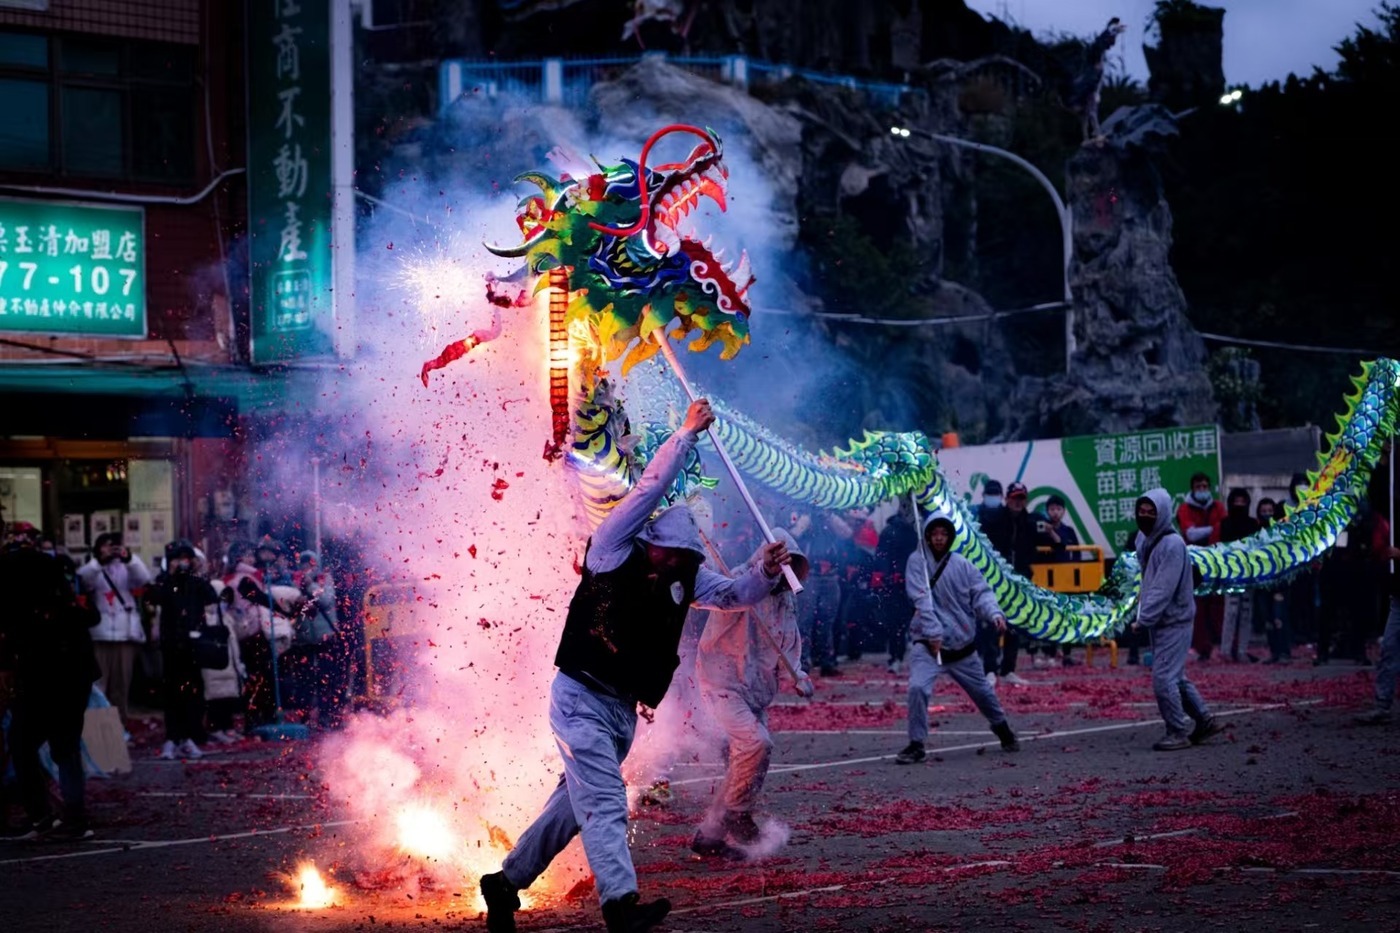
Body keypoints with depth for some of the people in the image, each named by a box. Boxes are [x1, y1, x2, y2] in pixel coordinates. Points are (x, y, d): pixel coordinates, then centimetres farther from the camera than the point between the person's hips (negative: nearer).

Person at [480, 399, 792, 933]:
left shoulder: (684, 578, 8)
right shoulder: (613, 551, -9)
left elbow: (733, 595, 7)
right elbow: (649, 489, -16)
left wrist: (765, 572, -14)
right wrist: (688, 434, -16)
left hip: (623, 710, 7)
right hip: (581, 699, -7)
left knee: (575, 805, 13)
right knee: (604, 803, -20)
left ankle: (505, 884, 27)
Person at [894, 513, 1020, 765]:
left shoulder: (963, 565, 3)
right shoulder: (917, 561, -5)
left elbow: (981, 594, -3)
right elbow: (921, 600, -13)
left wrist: (995, 614, -23)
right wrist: (933, 633, -22)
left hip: (962, 645, 3)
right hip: (928, 643, -3)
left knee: (982, 690, 16)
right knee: (918, 687, -22)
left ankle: (1002, 727, 43)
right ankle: (916, 745, -10)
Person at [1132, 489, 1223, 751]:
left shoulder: (1172, 545, -19)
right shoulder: (1145, 539, 7)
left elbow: (1164, 590, -24)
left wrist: (1144, 619, -25)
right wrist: (1143, 594, 5)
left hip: (1174, 621, -9)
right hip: (1160, 621, 9)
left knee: (1163, 678, -9)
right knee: (1175, 677, 16)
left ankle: (1179, 733, 1)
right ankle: (1205, 720, 26)